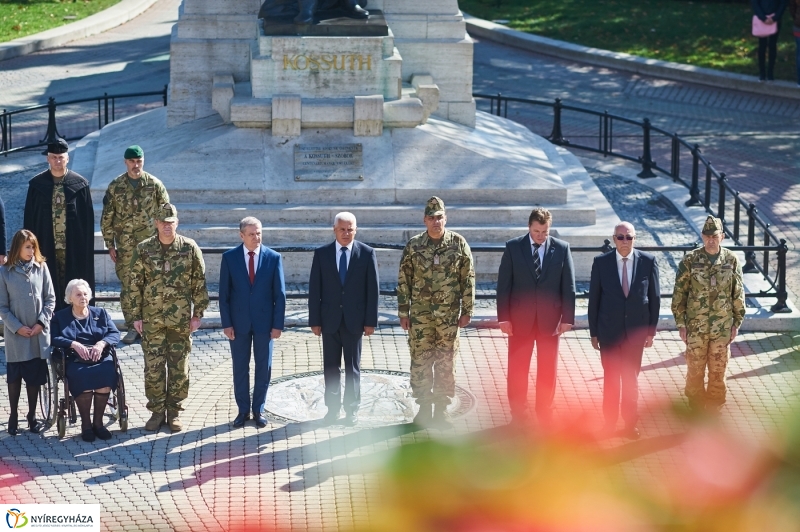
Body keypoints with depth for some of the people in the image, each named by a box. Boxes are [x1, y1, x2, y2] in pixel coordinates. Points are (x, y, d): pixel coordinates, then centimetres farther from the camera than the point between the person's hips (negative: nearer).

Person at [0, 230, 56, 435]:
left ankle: (32, 416, 20)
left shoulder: (42, 268, 0)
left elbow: (50, 298, 2)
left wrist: (41, 322, -9)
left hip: (39, 334, 1)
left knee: (35, 376, 7)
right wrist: (17, 327, -11)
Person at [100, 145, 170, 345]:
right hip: (125, 247, 1)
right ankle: (132, 327, 11)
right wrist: (110, 245, 2)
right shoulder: (115, 187, 2)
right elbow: (107, 218, 5)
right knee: (127, 287, 2)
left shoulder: (155, 184, 0)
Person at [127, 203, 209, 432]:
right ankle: (157, 411, 14)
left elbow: (199, 284, 1)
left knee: (179, 367, 5)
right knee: (153, 366, 3)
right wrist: (136, 316, 1)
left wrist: (197, 314, -2)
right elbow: (135, 284, 4)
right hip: (152, 319, 0)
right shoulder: (143, 249, 0)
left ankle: (174, 411, 16)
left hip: (181, 319, 0)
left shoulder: (189, 248, -2)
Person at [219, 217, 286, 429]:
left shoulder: (273, 258, -4)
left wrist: (278, 324, -6)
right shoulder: (229, 258, -4)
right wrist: (226, 323, -6)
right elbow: (224, 293, -1)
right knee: (240, 367, 8)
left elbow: (279, 294, -2)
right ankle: (243, 409, 19)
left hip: (264, 321, 0)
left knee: (264, 367, 7)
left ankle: (259, 409, 19)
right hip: (239, 321, 0)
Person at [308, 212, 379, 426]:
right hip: (330, 319, 1)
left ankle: (352, 409, 15)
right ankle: (333, 407, 17)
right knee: (331, 366, 8)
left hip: (354, 319, -1)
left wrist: (371, 320, -6)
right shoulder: (321, 253, 0)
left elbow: (373, 288, -3)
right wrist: (314, 320, -3)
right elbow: (314, 289, 1)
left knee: (353, 367, 7)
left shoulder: (367, 253, -3)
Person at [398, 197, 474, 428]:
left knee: (446, 362, 5)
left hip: (449, 314, 0)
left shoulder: (458, 243, -2)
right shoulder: (413, 246, -2)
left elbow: (468, 279, 1)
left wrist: (467, 310, -1)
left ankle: (442, 407, 16)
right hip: (420, 314, 0)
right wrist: (403, 312, 1)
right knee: (420, 361, 4)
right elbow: (404, 281, 3)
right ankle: (424, 407, 16)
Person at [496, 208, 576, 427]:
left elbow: (568, 286, 0)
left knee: (548, 370, 9)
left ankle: (544, 413, 22)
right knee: (517, 369, 6)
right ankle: (518, 413, 19)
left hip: (550, 319, 0)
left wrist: (567, 318, -4)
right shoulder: (513, 247, -4)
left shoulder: (562, 249, -2)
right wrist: (504, 317, -7)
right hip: (520, 319, 0)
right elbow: (503, 285, -3)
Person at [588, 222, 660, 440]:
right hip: (609, 331, 0)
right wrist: (594, 332, -1)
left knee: (631, 379, 12)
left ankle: (630, 422, 24)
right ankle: (610, 418, 25)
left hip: (636, 331, 0)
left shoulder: (648, 261, -6)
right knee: (611, 378, 11)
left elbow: (654, 297, 0)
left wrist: (651, 330, 0)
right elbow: (594, 299, -2)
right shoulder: (601, 263, -7)